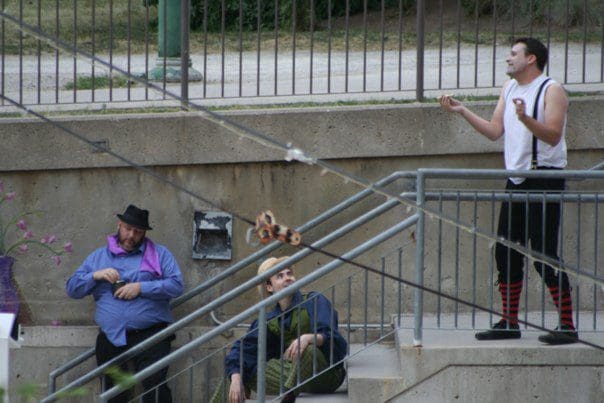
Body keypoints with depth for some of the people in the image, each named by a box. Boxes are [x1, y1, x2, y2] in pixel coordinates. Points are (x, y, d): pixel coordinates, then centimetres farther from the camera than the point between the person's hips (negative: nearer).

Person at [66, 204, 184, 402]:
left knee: (155, 386, -19)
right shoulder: (99, 257, 19)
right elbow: (72, 288, 16)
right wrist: (96, 276, -3)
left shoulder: (159, 254, 11)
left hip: (150, 334, -3)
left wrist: (141, 288, -11)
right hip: (111, 339, 3)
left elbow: (176, 285, -3)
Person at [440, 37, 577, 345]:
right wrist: (462, 111, 7)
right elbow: (495, 130, 12)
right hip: (516, 179, 8)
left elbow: (553, 135, -19)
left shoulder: (551, 91, -9)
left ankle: (567, 326, -8)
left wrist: (525, 118, -33)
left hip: (545, 177, -8)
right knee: (506, 252, 9)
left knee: (544, 252, -12)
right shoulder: (509, 88, 15)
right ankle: (509, 323, 17)